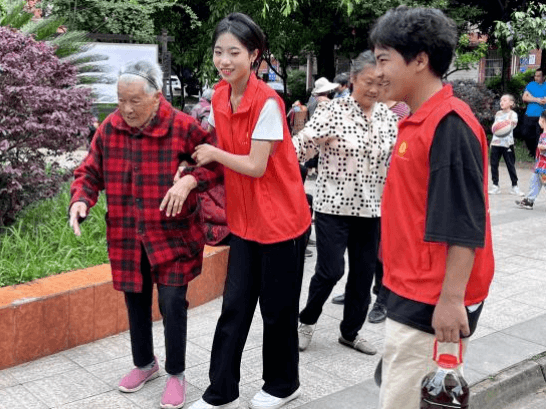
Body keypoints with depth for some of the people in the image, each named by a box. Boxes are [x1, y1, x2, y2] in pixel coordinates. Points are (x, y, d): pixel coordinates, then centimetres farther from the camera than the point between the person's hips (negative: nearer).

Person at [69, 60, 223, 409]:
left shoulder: (183, 127, -14)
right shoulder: (109, 129, -1)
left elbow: (217, 163, -9)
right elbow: (90, 171, 7)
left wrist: (190, 180, -26)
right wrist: (80, 199, -12)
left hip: (172, 235, -4)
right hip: (126, 236, 4)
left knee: (172, 302, -4)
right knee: (136, 301, 17)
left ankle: (176, 374, 19)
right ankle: (144, 364, 40)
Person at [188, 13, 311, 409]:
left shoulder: (267, 102, -20)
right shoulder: (220, 96, 2)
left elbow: (256, 167, -20)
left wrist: (214, 153, -9)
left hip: (281, 220, -6)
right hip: (244, 220, 6)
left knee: (277, 309, 9)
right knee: (235, 306, 9)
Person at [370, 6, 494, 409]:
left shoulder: (450, 125, -19)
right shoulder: (418, 120, 10)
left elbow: (465, 225, -22)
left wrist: (451, 300, -22)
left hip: (434, 303, -9)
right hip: (412, 293, 9)